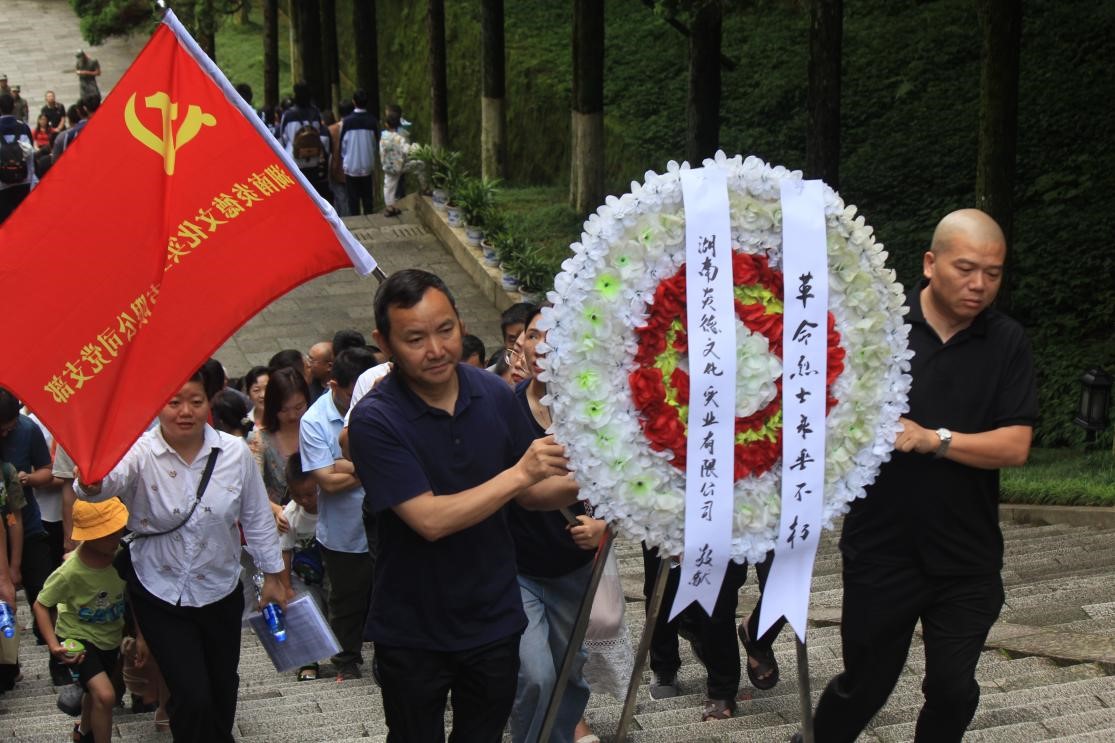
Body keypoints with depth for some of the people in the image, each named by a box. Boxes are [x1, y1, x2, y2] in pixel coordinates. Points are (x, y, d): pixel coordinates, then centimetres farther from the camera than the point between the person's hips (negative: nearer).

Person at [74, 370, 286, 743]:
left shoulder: (234, 452, -10)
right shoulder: (141, 454, -18)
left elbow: (257, 518, 0)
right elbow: (111, 479, -40)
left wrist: (273, 576, 6)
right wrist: (91, 483, -64)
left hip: (221, 592, 3)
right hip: (160, 595, -3)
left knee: (222, 687, 21)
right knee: (192, 696, -10)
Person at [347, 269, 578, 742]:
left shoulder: (495, 396, -4)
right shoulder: (375, 420, -20)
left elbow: (529, 494, 7)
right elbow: (431, 519, -27)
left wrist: (580, 484, -13)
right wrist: (520, 474, -28)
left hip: (495, 620, 4)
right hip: (412, 633, -4)